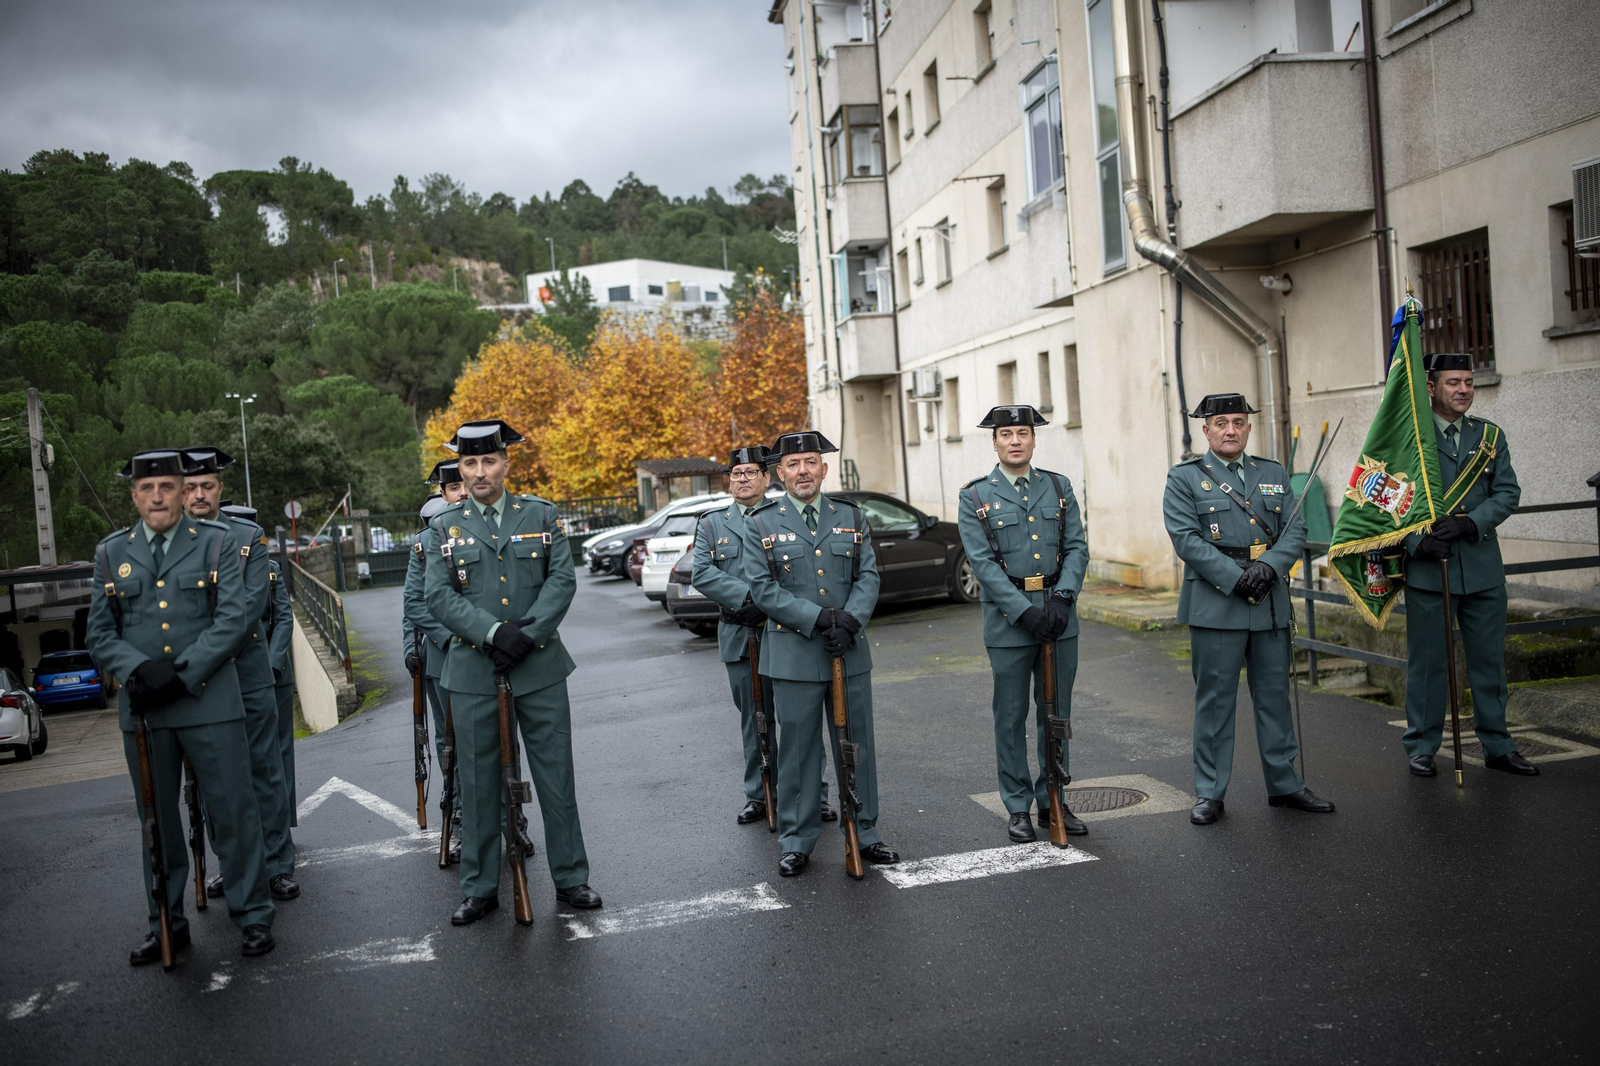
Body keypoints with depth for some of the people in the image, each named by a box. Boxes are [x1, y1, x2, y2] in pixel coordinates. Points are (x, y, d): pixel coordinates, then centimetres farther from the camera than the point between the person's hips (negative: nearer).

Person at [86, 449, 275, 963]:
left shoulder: (216, 544, 2)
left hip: (209, 703, -3)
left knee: (233, 811, 1)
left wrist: (180, 675, -15)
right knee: (157, 820, 12)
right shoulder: (111, 553, 10)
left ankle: (253, 915, 14)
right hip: (141, 708, 3)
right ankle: (167, 924, 26)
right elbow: (98, 634, 6)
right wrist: (139, 669, -13)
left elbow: (233, 619, -7)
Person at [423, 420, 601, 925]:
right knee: (478, 783, 7)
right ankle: (480, 888, 20)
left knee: (556, 776, 6)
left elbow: (562, 580, -2)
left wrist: (526, 635, -14)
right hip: (473, 672, 0)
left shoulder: (541, 515, 6)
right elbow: (438, 595, -3)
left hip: (539, 667, 0)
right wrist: (494, 632, -17)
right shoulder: (446, 527, 6)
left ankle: (570, 877, 19)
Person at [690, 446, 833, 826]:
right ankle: (759, 796, 21)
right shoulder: (712, 524, 10)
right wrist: (748, 596, -18)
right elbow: (701, 573, -4)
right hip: (740, 638, 1)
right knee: (755, 721, 10)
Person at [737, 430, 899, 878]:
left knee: (857, 745, 10)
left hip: (850, 653, 3)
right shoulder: (760, 526, 0)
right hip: (793, 656, -2)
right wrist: (819, 618, -16)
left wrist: (849, 621, -14)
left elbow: (869, 577, 4)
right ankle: (796, 841, 17)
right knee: (797, 751, 4)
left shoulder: (851, 518, 9)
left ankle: (864, 832, 24)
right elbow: (762, 590, -7)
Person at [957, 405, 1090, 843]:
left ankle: (1053, 801, 23)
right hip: (1008, 617, -3)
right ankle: (1018, 808, 16)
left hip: (1058, 614, 3)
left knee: (1056, 712, 10)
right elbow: (983, 563, -9)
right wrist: (1025, 612, -17)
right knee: (1011, 716, 4)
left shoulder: (1058, 487, 9)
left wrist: (1062, 598, -13)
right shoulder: (975, 496, -1)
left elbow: (1077, 547, 3)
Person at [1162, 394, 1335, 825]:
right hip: (1214, 606, -4)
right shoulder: (1185, 478, 1)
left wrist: (1268, 567, -14)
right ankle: (1210, 793, 11)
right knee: (1214, 700, 1)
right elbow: (1186, 538, -10)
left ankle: (1284, 784, 25)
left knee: (1275, 696, 12)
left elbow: (1295, 530, 5)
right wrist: (1236, 579, -18)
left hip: (1271, 604, 4)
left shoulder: (1274, 474, 14)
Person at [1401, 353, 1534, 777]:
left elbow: (1508, 492, 2)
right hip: (1427, 567, -3)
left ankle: (1497, 746, 23)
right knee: (1426, 661, 4)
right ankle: (1421, 747, 15)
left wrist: (1468, 522, -15)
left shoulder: (1490, 435, 9)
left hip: (1482, 567, 4)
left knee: (1489, 659, 10)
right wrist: (1418, 540, -19)